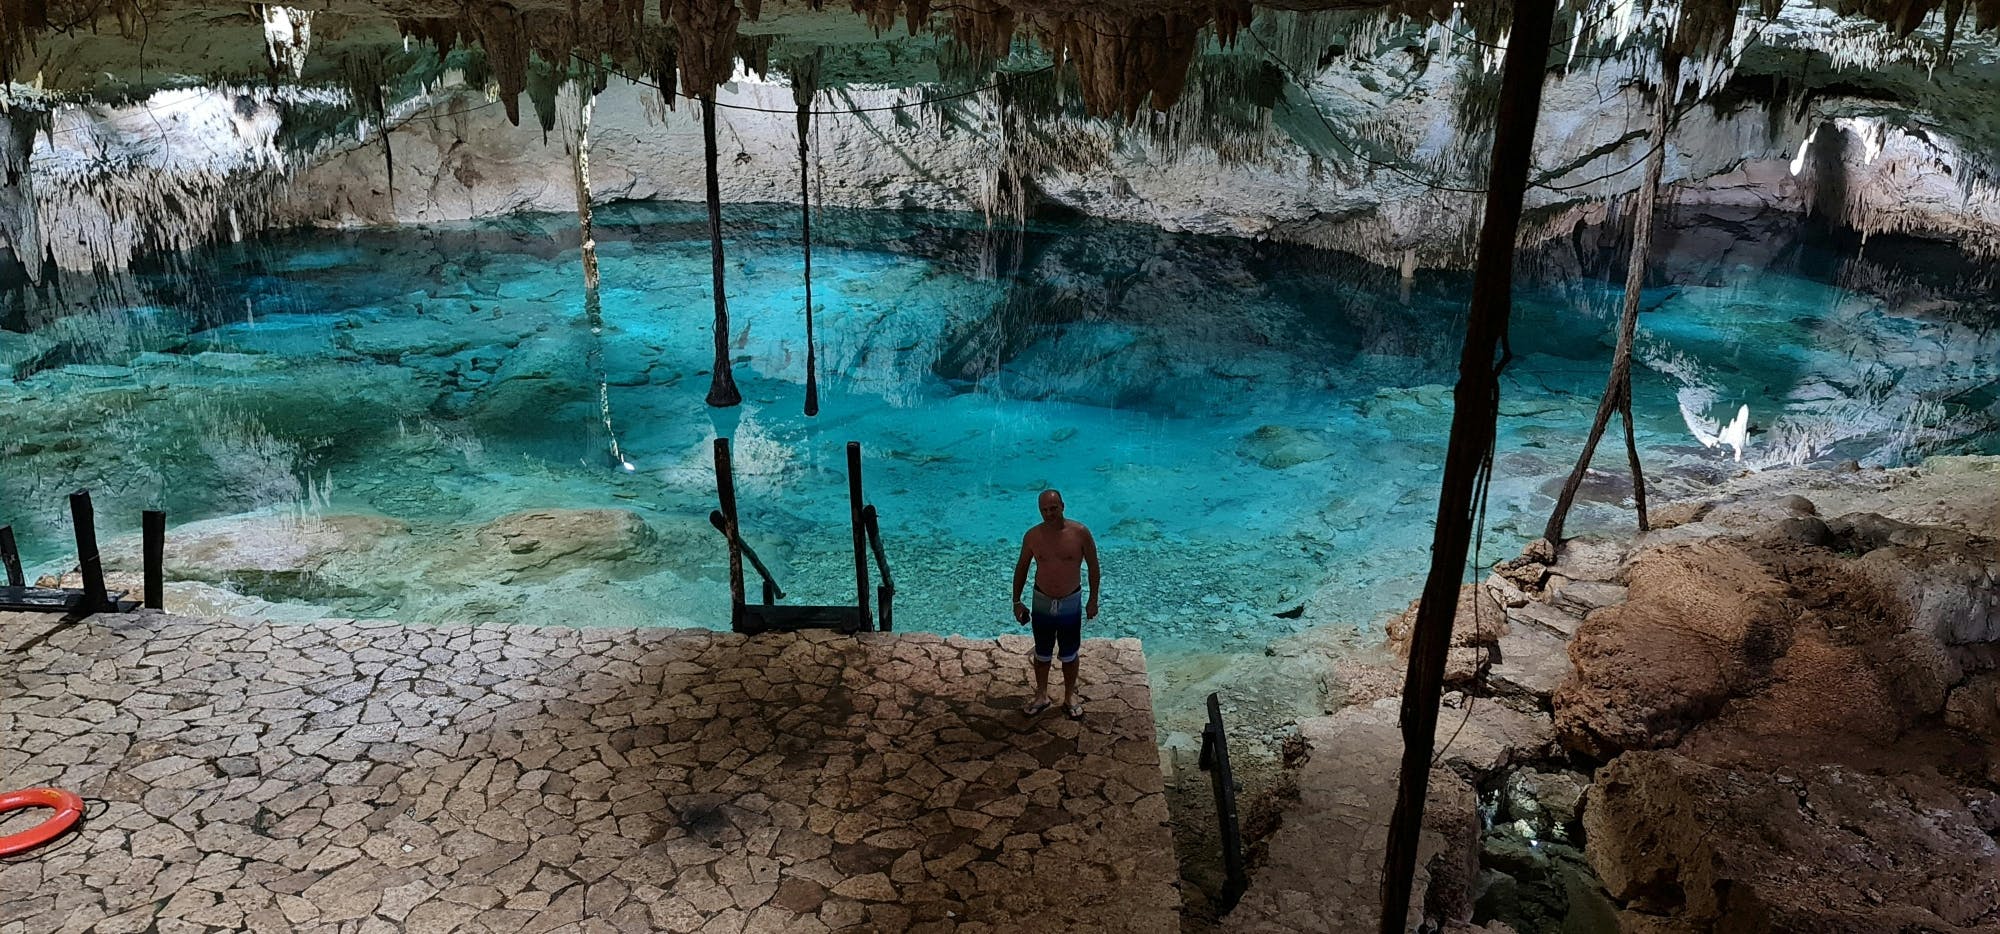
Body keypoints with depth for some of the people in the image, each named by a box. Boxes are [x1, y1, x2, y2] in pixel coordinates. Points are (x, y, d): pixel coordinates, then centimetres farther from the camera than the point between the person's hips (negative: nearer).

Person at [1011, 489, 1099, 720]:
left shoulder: (1080, 533, -17)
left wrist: (1093, 600, -3)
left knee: (1069, 655, 15)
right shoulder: (1032, 536, -12)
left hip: (1071, 603, -1)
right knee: (1042, 654, 16)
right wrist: (1017, 601, 4)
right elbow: (1021, 568, 2)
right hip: (1042, 602, 1)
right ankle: (1041, 696, 36)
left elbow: (1093, 566, -5)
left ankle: (1070, 696, 35)